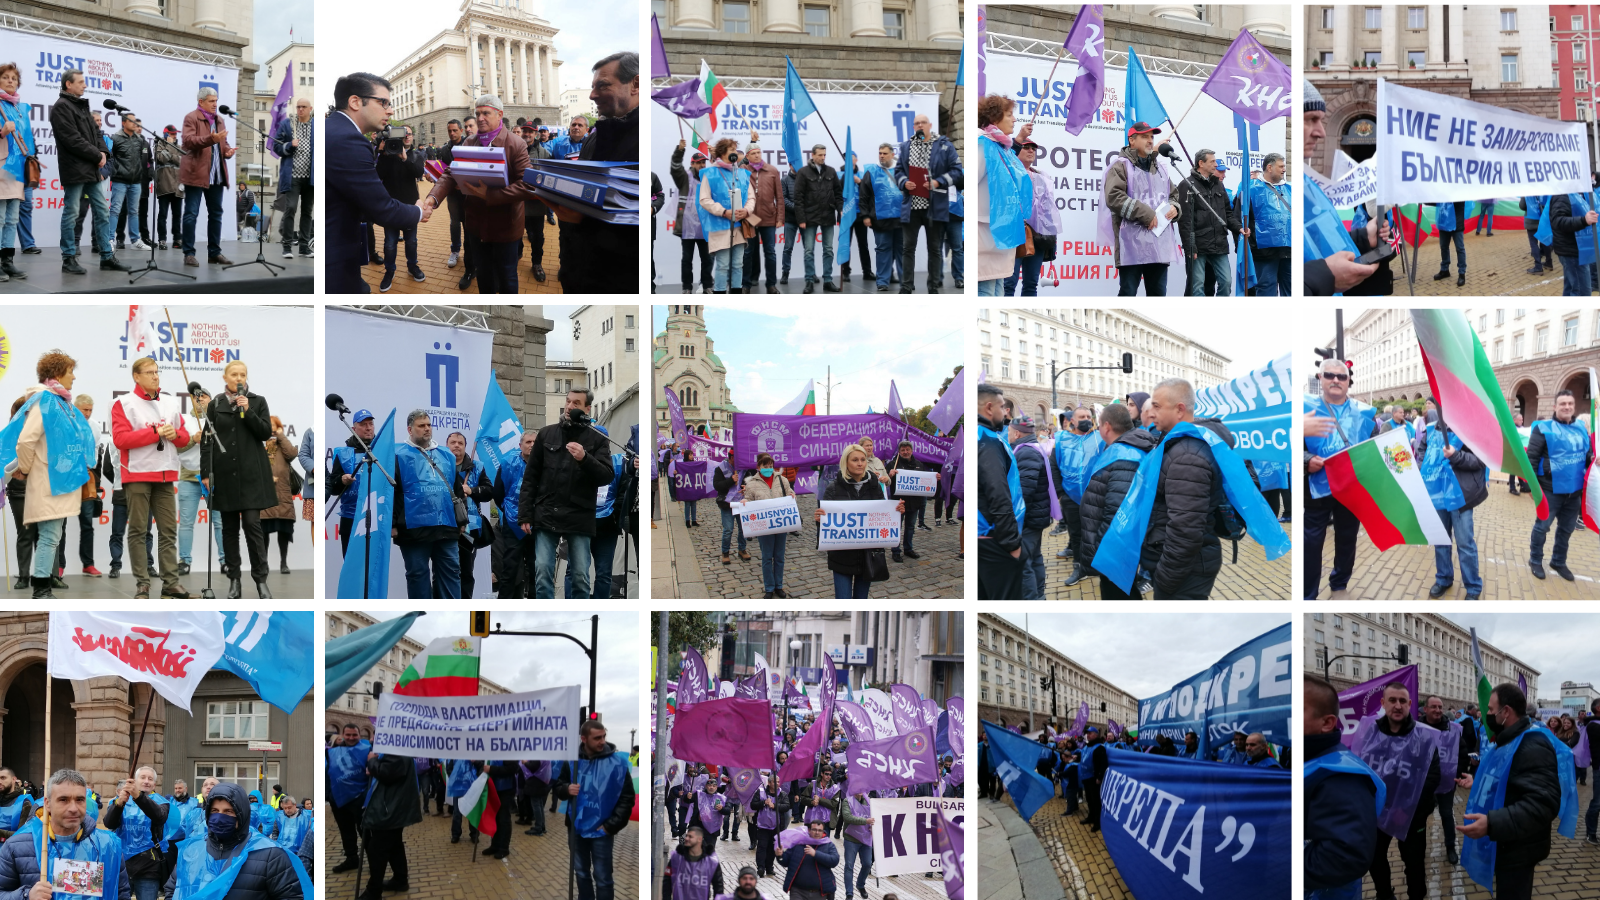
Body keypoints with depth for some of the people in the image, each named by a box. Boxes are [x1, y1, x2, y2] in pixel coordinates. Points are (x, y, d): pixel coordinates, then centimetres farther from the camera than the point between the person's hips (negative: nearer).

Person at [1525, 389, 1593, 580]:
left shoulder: (1581, 428, 7)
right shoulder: (1544, 428, -9)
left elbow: (1588, 454, 19)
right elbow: (1532, 457, -10)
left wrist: (1593, 459, -4)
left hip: (1574, 490, 5)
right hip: (1551, 489, -5)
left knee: (1567, 528, 16)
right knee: (1542, 526, 5)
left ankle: (1558, 562, 32)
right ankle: (1535, 561, 22)